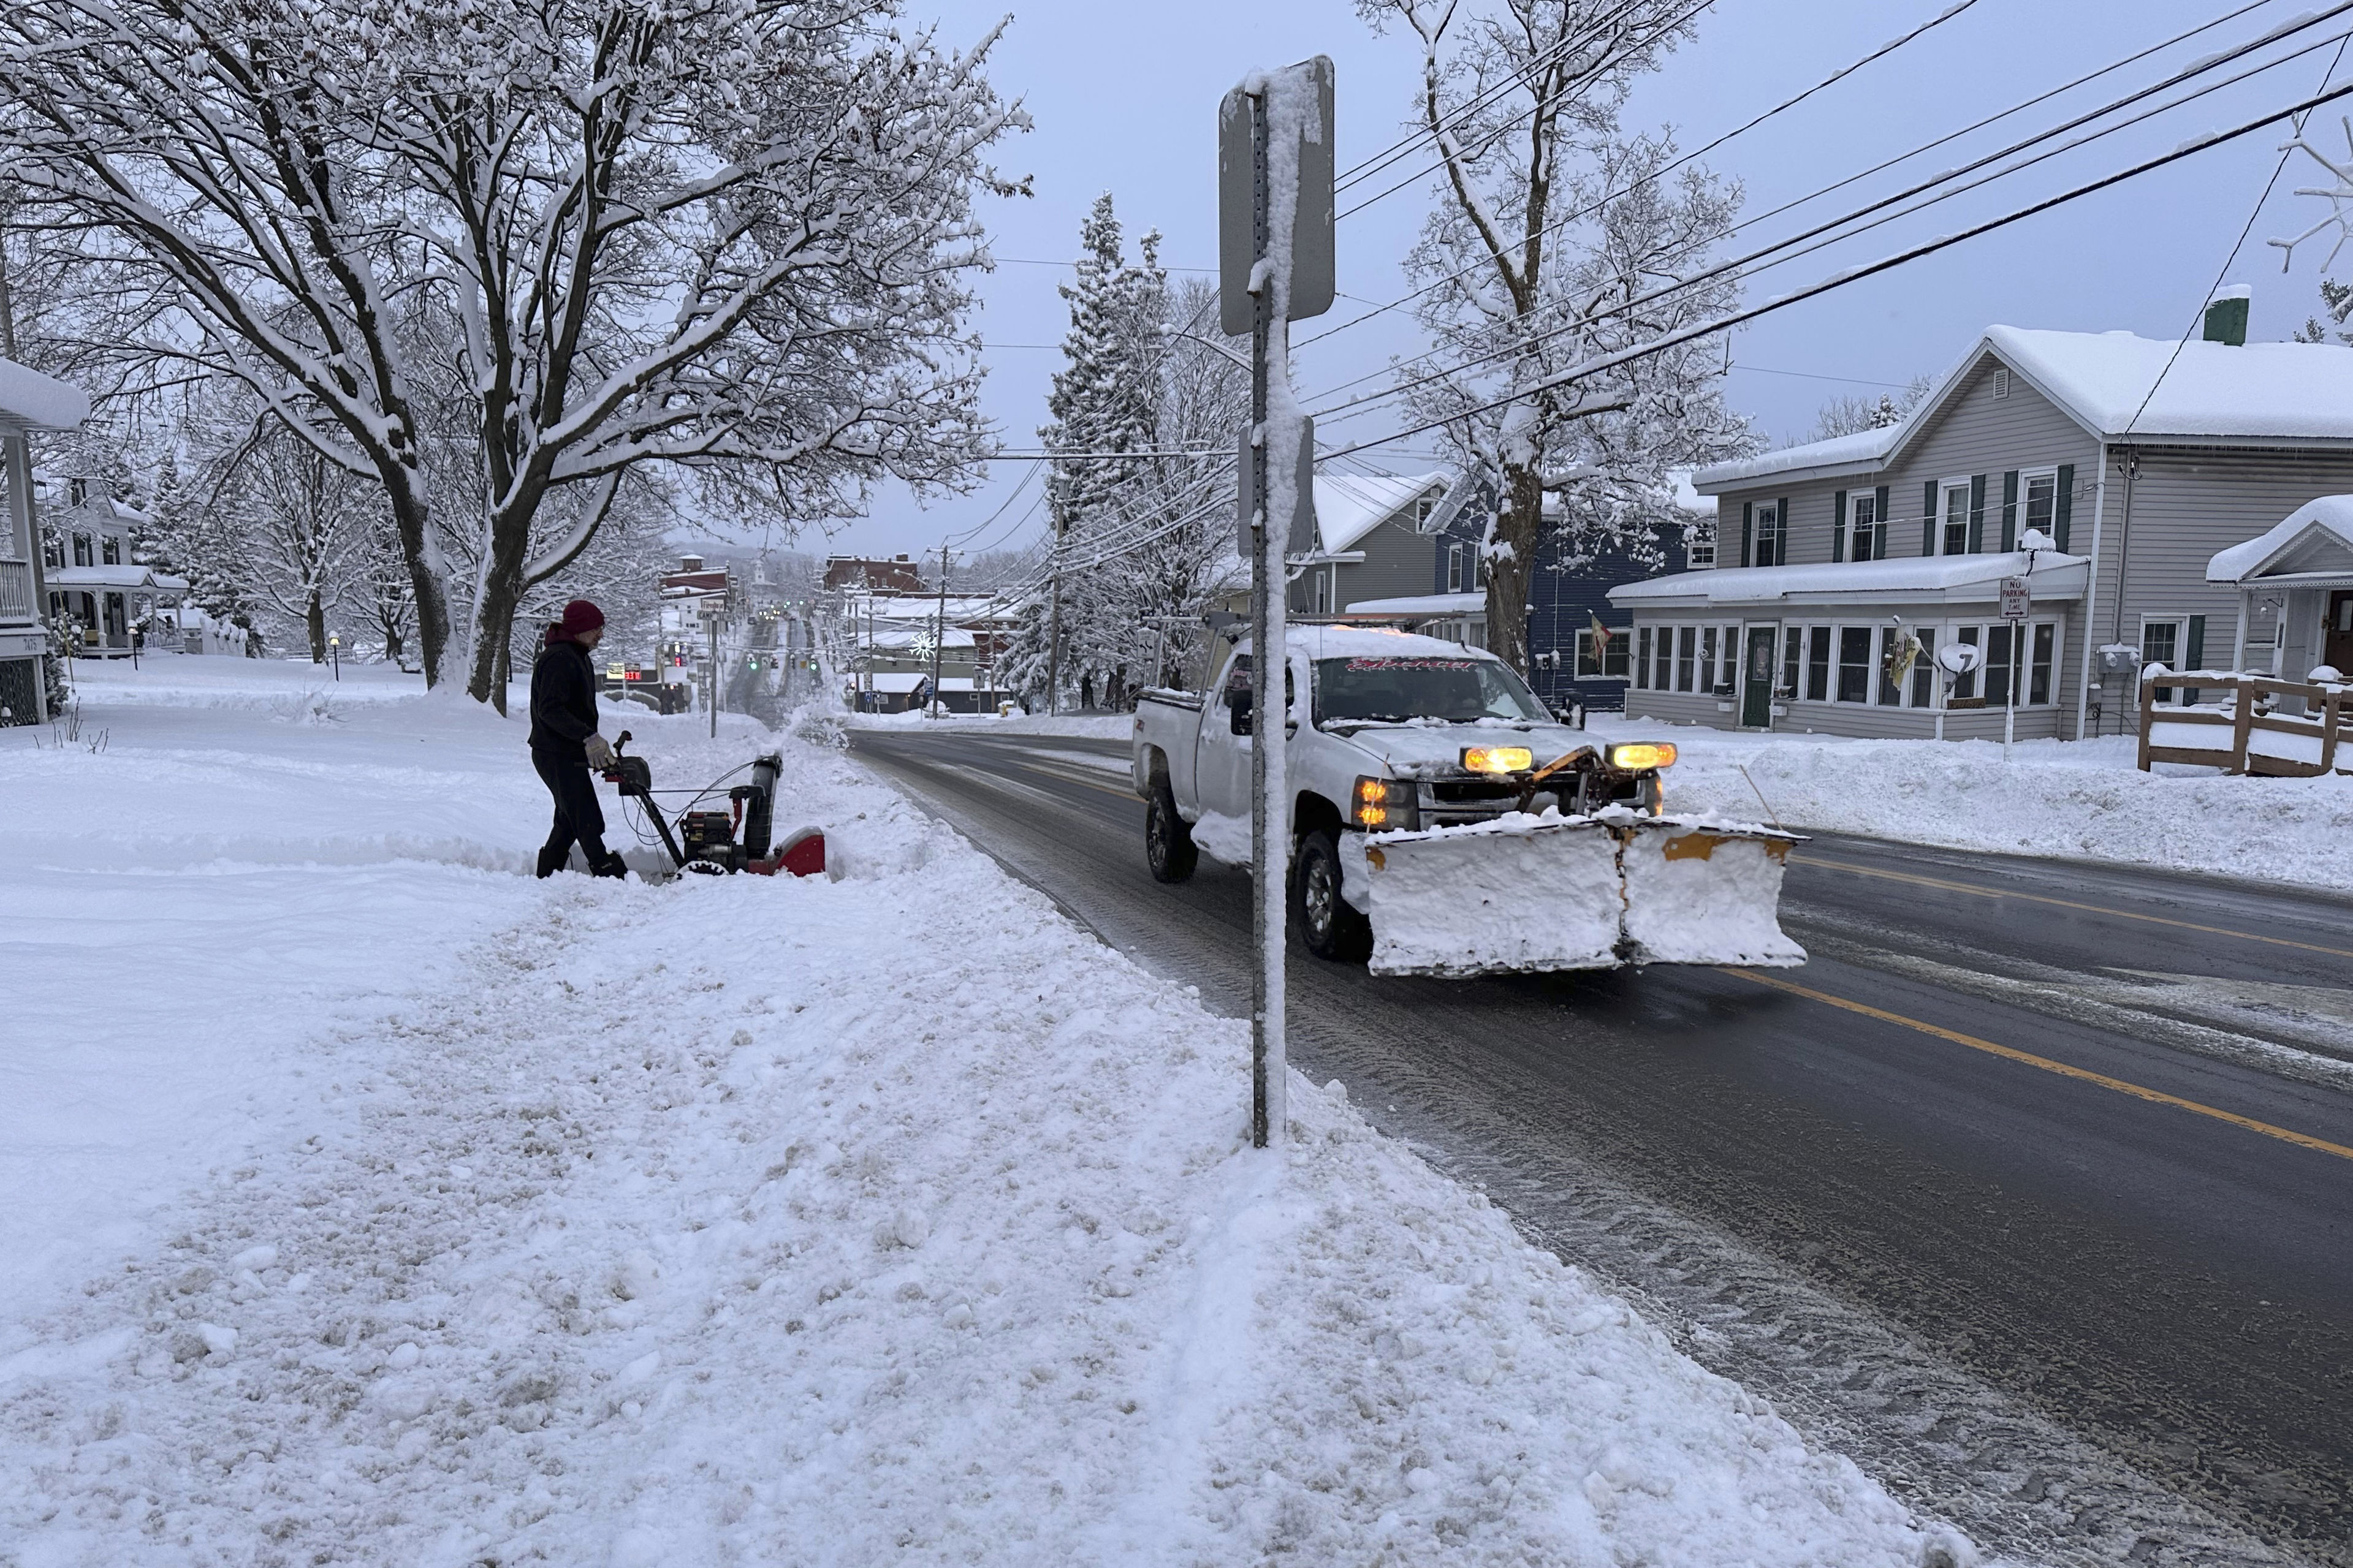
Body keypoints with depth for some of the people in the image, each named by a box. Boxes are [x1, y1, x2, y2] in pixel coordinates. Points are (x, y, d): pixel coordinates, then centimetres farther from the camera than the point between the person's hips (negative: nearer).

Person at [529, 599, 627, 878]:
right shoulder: (559, 658, -17)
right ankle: (610, 874, -14)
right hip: (557, 756, -11)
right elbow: (549, 710, -26)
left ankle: (546, 877, 27)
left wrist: (596, 744, 17)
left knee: (569, 821, 18)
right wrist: (589, 737, -31)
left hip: (569, 754, 11)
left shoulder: (579, 657, 16)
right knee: (589, 823, -12)